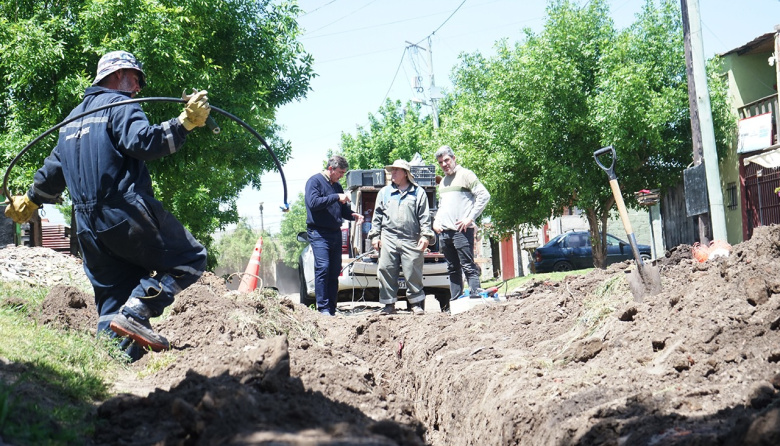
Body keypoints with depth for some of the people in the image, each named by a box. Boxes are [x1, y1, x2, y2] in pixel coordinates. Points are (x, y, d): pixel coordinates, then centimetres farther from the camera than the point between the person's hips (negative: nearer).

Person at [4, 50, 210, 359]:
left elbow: (53, 170, 30)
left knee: (113, 301, 13)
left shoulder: (74, 116, 23)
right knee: (190, 259, -1)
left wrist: (30, 202, 43)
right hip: (127, 214, -8)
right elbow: (144, 142, -21)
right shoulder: (119, 105, -1)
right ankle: (136, 312, -17)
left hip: (88, 226, 8)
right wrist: (186, 122, -29)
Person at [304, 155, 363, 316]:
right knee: (323, 268, -16)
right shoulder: (315, 181, -3)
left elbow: (343, 209, 25)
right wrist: (336, 197, -17)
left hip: (335, 233, 7)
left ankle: (332, 309, 10)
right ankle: (323, 308, -14)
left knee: (335, 270, 6)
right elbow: (313, 202, -18)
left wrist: (353, 215, 4)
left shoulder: (337, 186, 19)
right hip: (319, 233, -7)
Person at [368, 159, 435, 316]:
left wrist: (425, 236, -4)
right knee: (386, 272, 0)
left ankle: (416, 303, 7)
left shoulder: (418, 192, 9)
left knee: (413, 273, -3)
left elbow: (424, 217, 6)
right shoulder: (384, 192, 17)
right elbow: (377, 215, 16)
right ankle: (389, 304, 8)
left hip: (411, 240, -2)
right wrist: (375, 235, 8)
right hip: (388, 239, 2)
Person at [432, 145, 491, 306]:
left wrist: (470, 218, -14)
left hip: (461, 230, -8)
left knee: (468, 266, -10)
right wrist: (436, 221, 13)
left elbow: (484, 196, -10)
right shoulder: (443, 181, 22)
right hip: (444, 232, 8)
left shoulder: (465, 175, -1)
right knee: (453, 269, 9)